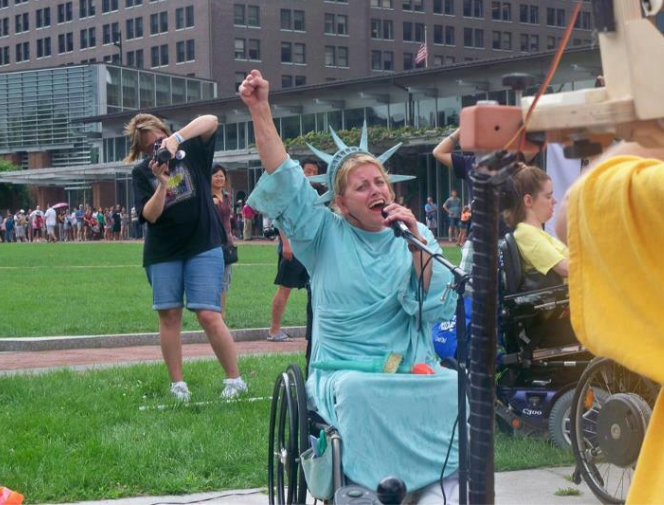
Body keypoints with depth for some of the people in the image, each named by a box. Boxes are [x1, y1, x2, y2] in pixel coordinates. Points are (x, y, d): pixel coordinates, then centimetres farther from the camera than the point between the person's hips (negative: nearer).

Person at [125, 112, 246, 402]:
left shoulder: (191, 151, -1)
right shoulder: (142, 172, 1)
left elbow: (211, 121, -17)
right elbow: (150, 215, -9)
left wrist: (176, 138, -28)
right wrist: (162, 182, -24)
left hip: (203, 247, -3)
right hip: (162, 253, 3)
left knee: (209, 315, -9)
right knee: (169, 315, 3)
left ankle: (235, 379, 0)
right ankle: (177, 384, 12)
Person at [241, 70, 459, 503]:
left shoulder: (414, 236, 10)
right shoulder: (326, 233, 7)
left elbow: (438, 308, -2)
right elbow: (284, 181, -6)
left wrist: (415, 241, -11)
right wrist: (260, 110, -15)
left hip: (410, 370, 2)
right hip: (343, 371, -1)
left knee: (455, 387, -28)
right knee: (358, 390, -36)